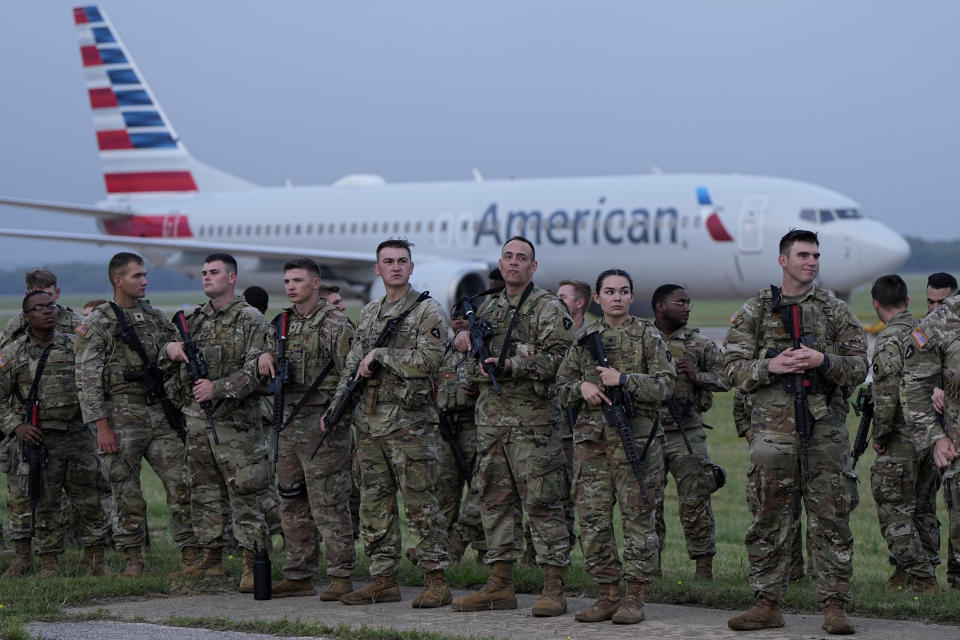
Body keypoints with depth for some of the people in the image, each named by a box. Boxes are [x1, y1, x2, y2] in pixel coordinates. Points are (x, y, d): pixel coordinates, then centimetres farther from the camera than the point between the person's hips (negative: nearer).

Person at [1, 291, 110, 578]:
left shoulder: (75, 345, 8)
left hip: (78, 435, 2)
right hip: (38, 437, -2)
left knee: (89, 499, 2)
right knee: (45, 503, 1)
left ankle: (94, 559, 11)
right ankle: (49, 562, 10)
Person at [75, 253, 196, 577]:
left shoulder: (155, 317, 12)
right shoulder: (96, 324, -4)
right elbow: (88, 379, -8)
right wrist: (102, 426, -15)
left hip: (159, 413, 4)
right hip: (121, 415, -4)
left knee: (180, 483, -2)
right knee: (126, 492, 1)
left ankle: (191, 554, 3)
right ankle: (133, 560, 9)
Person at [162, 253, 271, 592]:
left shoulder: (251, 320, -4)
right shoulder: (196, 319, 15)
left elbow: (256, 370, -13)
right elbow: (172, 360, 23)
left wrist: (219, 388, -25)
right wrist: (170, 348, -2)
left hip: (235, 421, -7)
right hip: (196, 418, 7)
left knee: (243, 494, -8)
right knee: (203, 490, 11)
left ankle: (253, 564, -8)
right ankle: (211, 558, 20)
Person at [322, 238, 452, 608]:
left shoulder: (427, 311, -3)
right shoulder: (369, 314, 18)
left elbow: (428, 360, -16)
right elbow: (352, 367, 21)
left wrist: (380, 354, -12)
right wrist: (336, 409, 12)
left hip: (409, 423, -7)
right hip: (368, 423, 7)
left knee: (420, 504, -6)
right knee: (374, 504, 8)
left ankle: (435, 581, -3)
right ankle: (383, 580, 14)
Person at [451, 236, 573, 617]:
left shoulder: (548, 308, -2)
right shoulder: (488, 308, 18)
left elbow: (558, 357, -14)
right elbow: (475, 366, 27)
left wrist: (512, 366, -22)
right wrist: (465, 340, 5)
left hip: (532, 418, -7)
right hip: (490, 416, 7)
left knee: (542, 501, -8)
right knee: (495, 499, 9)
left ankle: (554, 589, -6)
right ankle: (500, 585, 15)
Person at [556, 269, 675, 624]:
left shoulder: (647, 335, 3)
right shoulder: (584, 338, 14)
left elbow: (664, 384, -6)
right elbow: (562, 387, 17)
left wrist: (622, 379, -15)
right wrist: (583, 387, -4)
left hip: (635, 437, -4)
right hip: (590, 437, 4)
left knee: (638, 516, -3)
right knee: (593, 516, 3)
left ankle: (634, 598, 3)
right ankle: (608, 594, 12)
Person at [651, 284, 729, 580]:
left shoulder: (700, 344, 7)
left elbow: (725, 378, 7)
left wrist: (697, 376, -10)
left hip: (687, 433, -1)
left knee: (695, 501, -4)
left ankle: (705, 566, 1)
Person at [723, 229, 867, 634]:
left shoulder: (836, 311, 10)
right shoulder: (755, 311, 8)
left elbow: (858, 367, 6)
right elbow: (734, 368, 5)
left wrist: (823, 361, -12)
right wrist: (770, 366, -13)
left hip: (826, 428, 0)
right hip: (772, 429, 0)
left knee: (832, 520, -1)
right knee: (769, 521, 3)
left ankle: (834, 606, 5)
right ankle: (767, 604, 11)